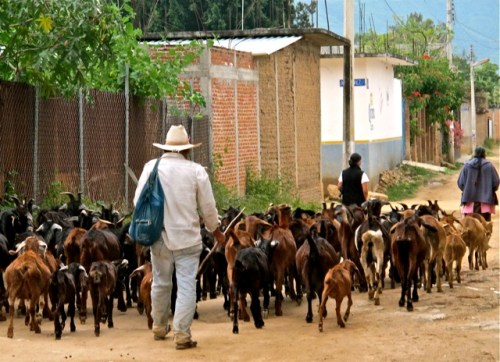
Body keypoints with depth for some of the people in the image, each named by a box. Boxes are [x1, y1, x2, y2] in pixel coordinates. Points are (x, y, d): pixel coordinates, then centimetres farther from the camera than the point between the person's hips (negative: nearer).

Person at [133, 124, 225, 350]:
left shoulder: (151, 167, -2)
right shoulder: (196, 170, -7)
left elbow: (138, 202, 3)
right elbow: (208, 208, -2)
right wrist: (216, 230, 17)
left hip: (159, 236, 3)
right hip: (187, 237, -3)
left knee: (161, 283, 18)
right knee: (186, 285, 1)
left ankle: (159, 327, 33)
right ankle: (182, 334, -2)